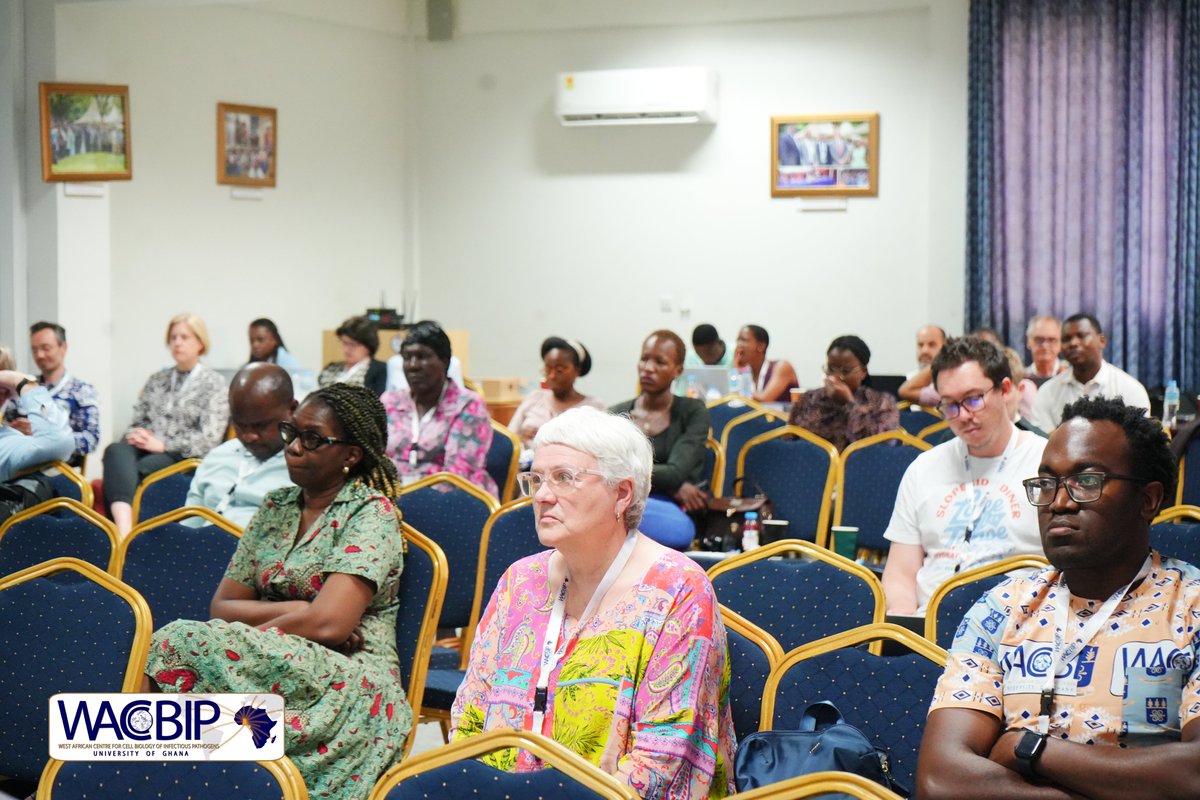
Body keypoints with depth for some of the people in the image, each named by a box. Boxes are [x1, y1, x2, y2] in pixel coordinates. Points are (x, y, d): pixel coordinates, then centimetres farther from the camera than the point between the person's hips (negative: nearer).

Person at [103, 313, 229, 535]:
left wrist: (162, 445, -11)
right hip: (146, 449, 3)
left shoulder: (213, 383, 7)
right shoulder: (157, 379, 25)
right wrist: (136, 436, -2)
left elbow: (210, 438, -3)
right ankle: (124, 530, -56)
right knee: (116, 450, -34)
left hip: (182, 457, -3)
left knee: (140, 469, -36)